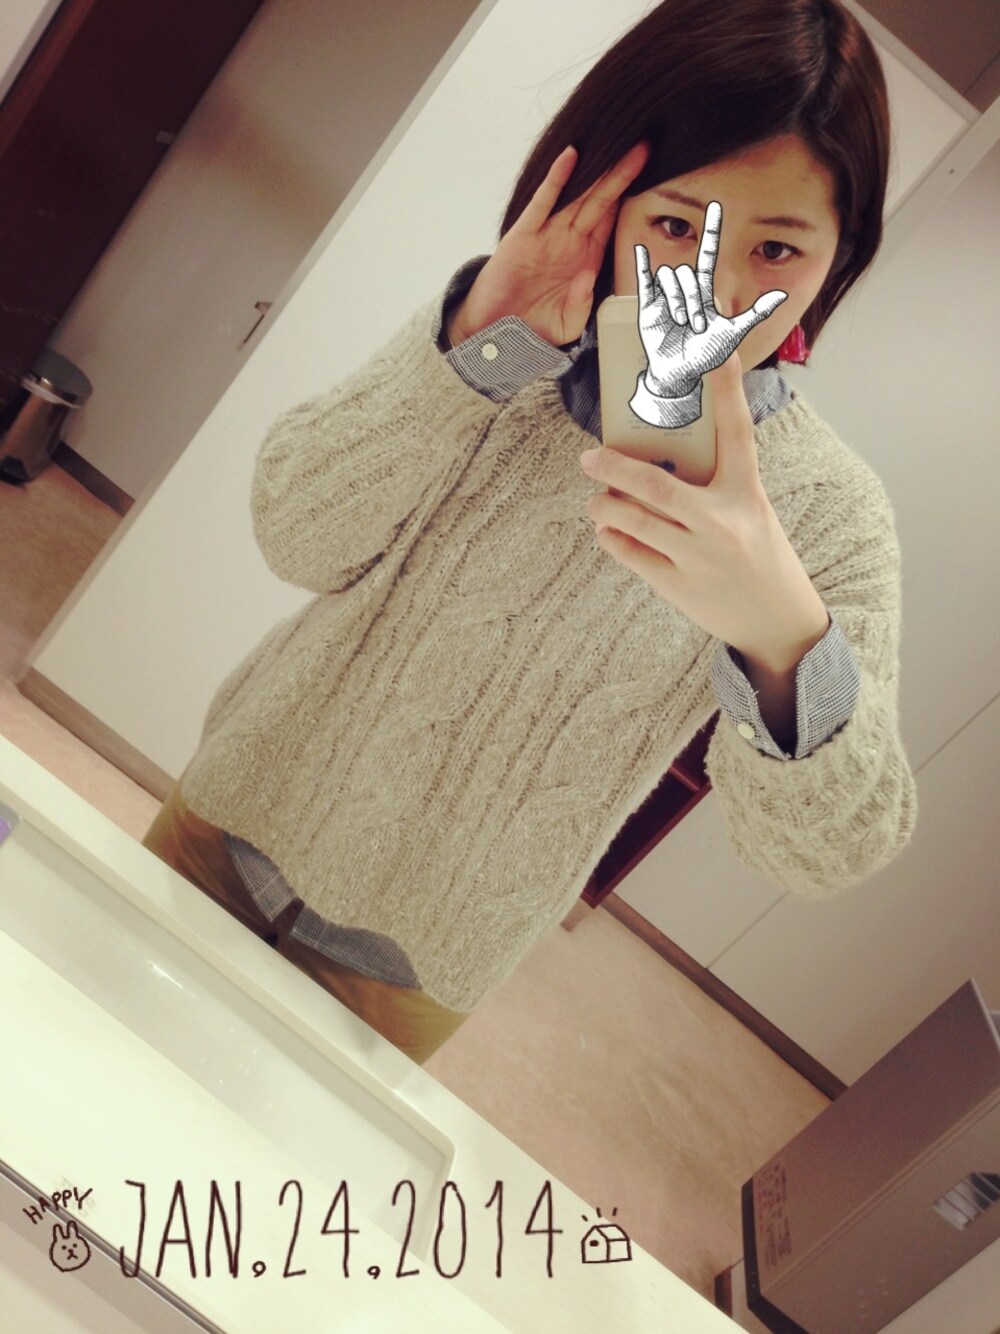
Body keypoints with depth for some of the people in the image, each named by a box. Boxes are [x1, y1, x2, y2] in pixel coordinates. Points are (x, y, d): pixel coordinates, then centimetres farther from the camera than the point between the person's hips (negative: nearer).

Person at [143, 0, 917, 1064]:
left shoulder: (828, 507, -18)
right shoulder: (498, 327, -12)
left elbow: (823, 849, -25)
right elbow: (300, 542, -20)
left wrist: (785, 631, -46)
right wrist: (477, 338, -33)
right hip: (239, 814, 3)